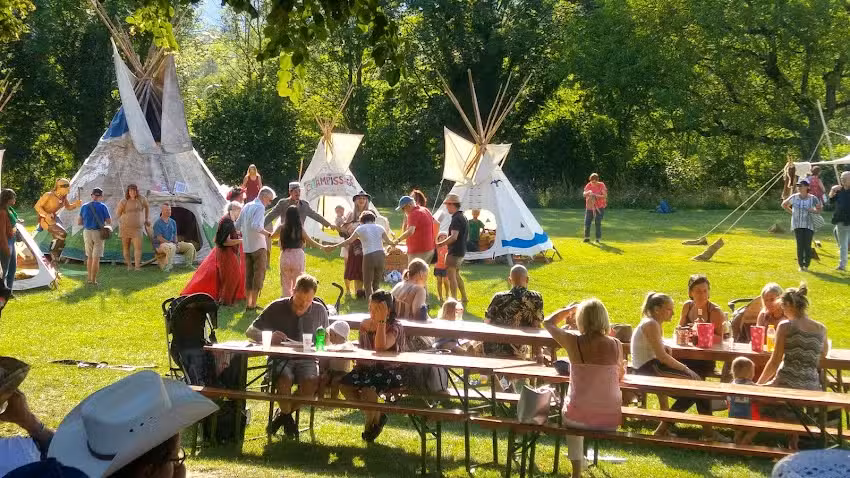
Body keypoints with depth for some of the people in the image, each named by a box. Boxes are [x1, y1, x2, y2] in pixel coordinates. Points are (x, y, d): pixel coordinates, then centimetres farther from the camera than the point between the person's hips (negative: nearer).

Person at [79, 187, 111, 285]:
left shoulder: (84, 207, 3)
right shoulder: (103, 207, -7)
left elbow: (79, 222, 6)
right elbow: (109, 221, -2)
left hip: (87, 232, 3)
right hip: (98, 233, -3)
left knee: (89, 256, 16)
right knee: (96, 258, -1)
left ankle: (89, 278, 17)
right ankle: (93, 280, -3)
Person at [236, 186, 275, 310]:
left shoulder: (247, 206, 13)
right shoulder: (260, 207, -13)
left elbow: (238, 225, 16)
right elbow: (255, 226, -26)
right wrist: (267, 233, -16)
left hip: (247, 246, 8)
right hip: (258, 246, -8)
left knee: (249, 274, 11)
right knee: (259, 274, -2)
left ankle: (248, 303, 14)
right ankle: (253, 304, -3)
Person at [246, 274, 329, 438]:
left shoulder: (319, 311, 6)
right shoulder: (277, 308, -2)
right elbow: (250, 331, -2)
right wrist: (269, 337, -23)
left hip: (307, 360, 2)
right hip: (281, 358, -2)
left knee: (312, 381, -32)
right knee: (285, 379, -35)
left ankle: (283, 413, -4)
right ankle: (287, 417, -6)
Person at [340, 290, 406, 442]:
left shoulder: (395, 327, -13)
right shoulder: (365, 325, 6)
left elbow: (380, 347, -32)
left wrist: (381, 321, -29)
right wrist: (359, 366, 1)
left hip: (391, 371, -6)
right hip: (368, 368, 7)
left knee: (368, 389, -33)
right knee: (344, 384, -18)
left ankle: (371, 422, 2)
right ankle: (377, 417, 2)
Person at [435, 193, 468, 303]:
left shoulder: (456, 219, -19)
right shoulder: (463, 217, 13)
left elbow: (454, 237, -28)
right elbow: (466, 236, 21)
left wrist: (440, 244, -25)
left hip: (455, 252, -10)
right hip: (461, 251, 10)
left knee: (451, 275, -7)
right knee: (456, 274, 20)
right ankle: (464, 298, 26)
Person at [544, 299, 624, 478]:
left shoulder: (573, 342, -14)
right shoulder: (616, 345, -10)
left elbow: (548, 322, 5)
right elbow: (620, 377, 6)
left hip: (578, 418, -1)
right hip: (611, 420, 1)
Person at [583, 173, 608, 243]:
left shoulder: (601, 185, -9)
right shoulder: (588, 185, 0)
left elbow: (605, 196, -14)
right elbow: (584, 194, -3)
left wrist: (595, 195, -25)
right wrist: (588, 192, -25)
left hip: (599, 207, -3)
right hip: (589, 207, 3)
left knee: (598, 223, -4)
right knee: (587, 222, 0)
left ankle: (598, 239, 5)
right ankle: (587, 238, 13)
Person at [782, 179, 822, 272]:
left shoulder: (812, 198, -2)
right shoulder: (794, 197, 3)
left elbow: (819, 209, 11)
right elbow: (784, 204, 19)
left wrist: (813, 211, -10)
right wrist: (791, 212, 9)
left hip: (809, 225, -1)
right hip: (797, 225, 1)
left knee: (807, 246, -5)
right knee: (800, 245, -4)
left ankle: (806, 265, 8)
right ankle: (801, 265, 6)